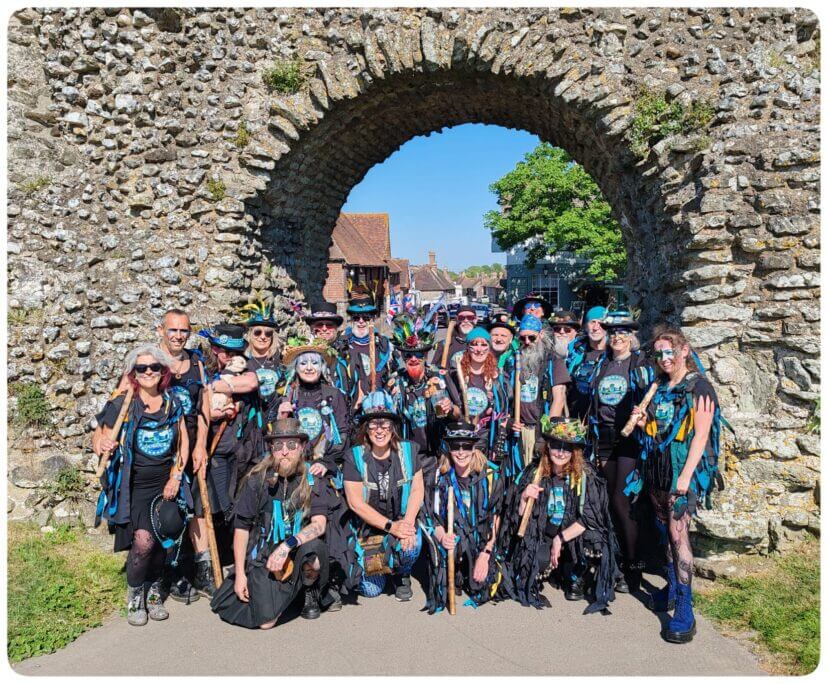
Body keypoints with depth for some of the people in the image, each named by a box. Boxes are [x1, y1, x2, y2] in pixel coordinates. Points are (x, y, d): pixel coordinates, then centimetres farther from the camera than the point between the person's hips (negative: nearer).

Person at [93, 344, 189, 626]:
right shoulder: (122, 405, -8)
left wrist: (176, 477, 0)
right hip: (133, 487, -3)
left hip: (165, 486, 4)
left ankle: (154, 593, 29)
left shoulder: (173, 403, 3)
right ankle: (134, 595, 7)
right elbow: (98, 437, -4)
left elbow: (183, 443, 8)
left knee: (161, 541, 6)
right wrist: (102, 446, -28)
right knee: (143, 540, -18)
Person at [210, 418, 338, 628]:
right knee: (265, 621, -16)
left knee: (313, 547, -34)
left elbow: (319, 524, -17)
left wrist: (287, 545, -30)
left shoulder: (314, 480, -6)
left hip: (298, 554, 0)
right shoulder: (257, 480, -6)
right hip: (264, 555, 0)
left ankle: (310, 591, 0)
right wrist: (240, 574, -3)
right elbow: (241, 528, -1)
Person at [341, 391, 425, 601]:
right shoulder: (354, 456, -12)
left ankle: (401, 575, 5)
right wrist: (390, 526, -21)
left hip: (402, 522, 1)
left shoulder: (408, 450, -6)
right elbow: (355, 502, -14)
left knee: (411, 545, -32)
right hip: (368, 527, 0)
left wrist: (407, 524, -22)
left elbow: (417, 490, -6)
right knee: (370, 590, -7)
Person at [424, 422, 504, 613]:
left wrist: (485, 554, -11)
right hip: (452, 543, 0)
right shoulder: (441, 477, -4)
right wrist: (442, 537, -23)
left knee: (482, 591, -16)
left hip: (483, 545, 0)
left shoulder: (491, 475, -7)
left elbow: (495, 519, -5)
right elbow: (434, 518, -2)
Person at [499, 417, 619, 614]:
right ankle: (535, 579, 9)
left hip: (575, 535, 0)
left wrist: (560, 539, -19)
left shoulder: (585, 475, -11)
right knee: (538, 561, -31)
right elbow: (519, 516, -3)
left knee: (594, 542, -32)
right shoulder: (535, 472, -6)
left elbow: (591, 518, -15)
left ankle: (574, 578, 1)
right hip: (542, 537, 0)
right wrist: (524, 498, -23)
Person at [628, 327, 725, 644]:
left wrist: (686, 476, -18)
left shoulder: (699, 388, -7)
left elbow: (701, 435, -12)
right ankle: (672, 587, 28)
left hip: (683, 469, -7)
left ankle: (684, 608, -9)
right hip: (657, 467, 7)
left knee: (677, 532, -13)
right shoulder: (658, 388, 13)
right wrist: (643, 422, 0)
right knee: (665, 530, 13)